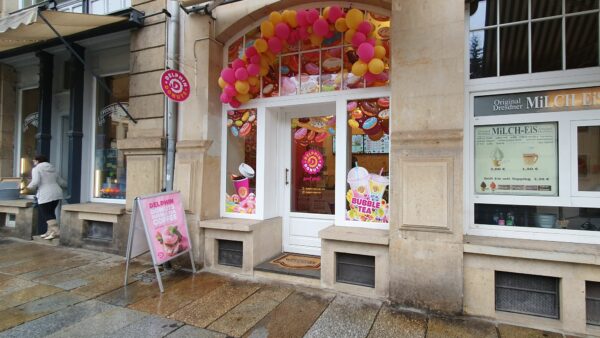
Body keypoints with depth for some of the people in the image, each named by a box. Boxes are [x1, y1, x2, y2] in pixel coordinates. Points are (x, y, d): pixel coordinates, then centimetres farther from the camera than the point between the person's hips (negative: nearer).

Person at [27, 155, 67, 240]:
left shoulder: (36, 169, -1)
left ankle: (56, 231, -11)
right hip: (56, 193, 7)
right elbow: (61, 182, 21)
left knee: (46, 215, 0)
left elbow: (35, 182, -16)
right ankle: (49, 232, 13)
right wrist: (67, 185, 40)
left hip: (45, 195, -7)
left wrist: (29, 187, 3)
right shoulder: (53, 169, 18)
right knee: (50, 213, 15)